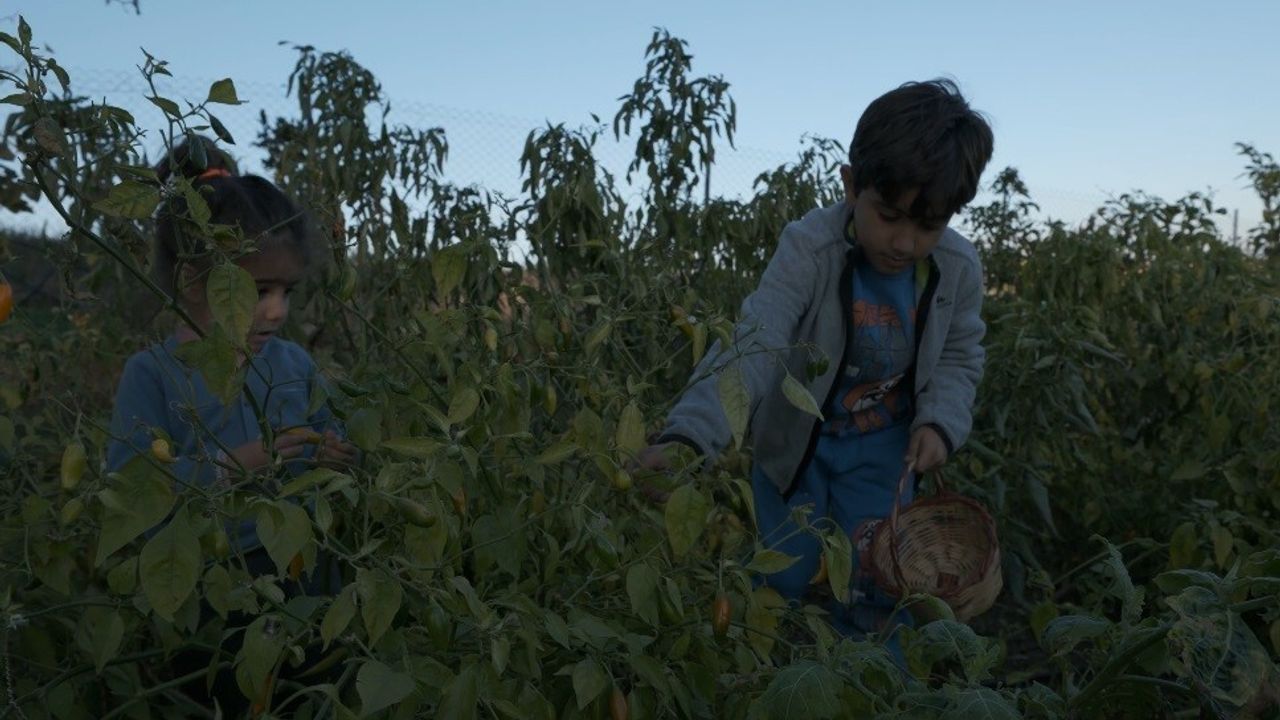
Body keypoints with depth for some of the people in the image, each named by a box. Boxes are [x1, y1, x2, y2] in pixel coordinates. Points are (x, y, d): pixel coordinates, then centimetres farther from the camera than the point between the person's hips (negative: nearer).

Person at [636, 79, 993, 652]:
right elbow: (754, 348, -41)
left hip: (880, 448, 2)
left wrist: (941, 421, -19)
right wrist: (687, 436, -56)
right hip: (795, 442, -2)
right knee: (782, 582, 8)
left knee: (877, 589, 3)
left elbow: (959, 358, 2)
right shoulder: (810, 248, -30)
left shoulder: (958, 268, -17)